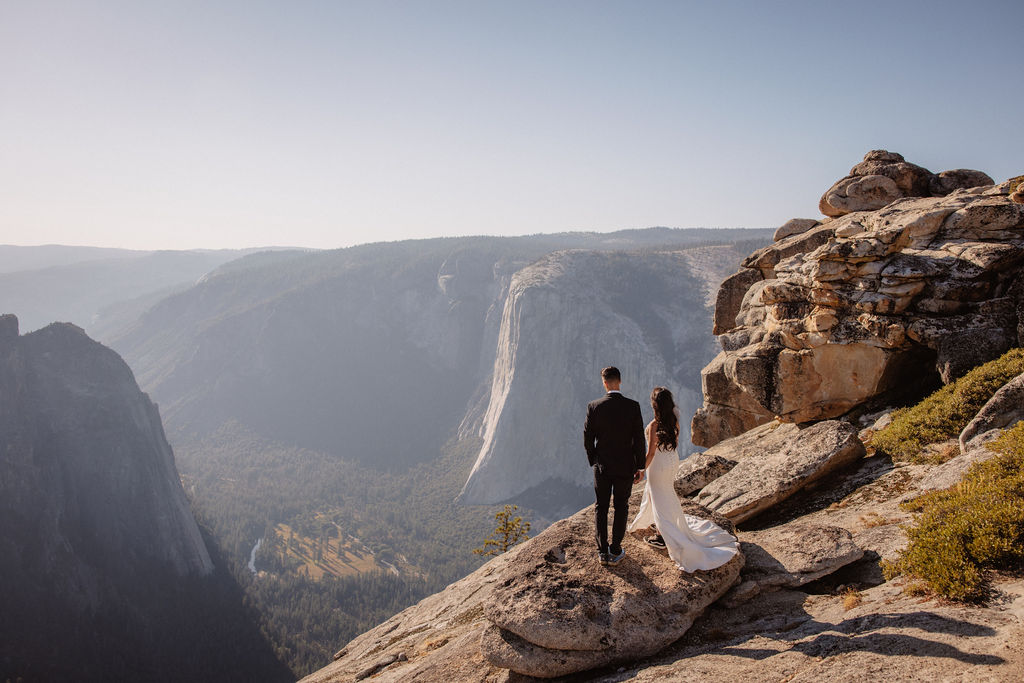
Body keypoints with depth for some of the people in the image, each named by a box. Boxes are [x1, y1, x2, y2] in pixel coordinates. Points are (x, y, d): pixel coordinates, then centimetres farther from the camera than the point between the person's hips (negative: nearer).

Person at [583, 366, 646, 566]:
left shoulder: (594, 407, -12)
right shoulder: (633, 406, -12)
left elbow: (588, 439, -6)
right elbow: (639, 439, -9)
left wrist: (593, 461, 11)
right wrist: (639, 467, 2)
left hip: (602, 466, 0)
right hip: (625, 467, 0)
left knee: (601, 507, 14)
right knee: (621, 508, 14)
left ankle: (602, 552, 18)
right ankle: (615, 552, 19)